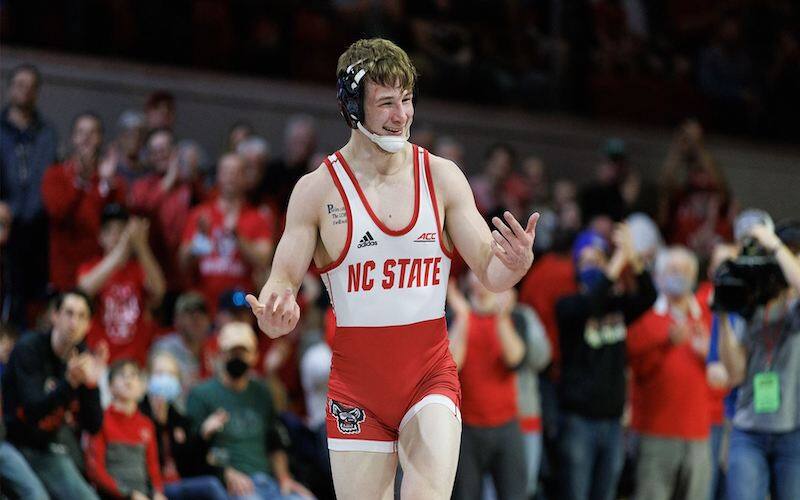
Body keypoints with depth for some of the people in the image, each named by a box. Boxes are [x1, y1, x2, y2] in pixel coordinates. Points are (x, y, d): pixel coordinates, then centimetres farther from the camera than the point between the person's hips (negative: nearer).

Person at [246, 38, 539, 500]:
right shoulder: (318, 189, -3)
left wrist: (516, 264, -23)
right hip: (357, 384, 0)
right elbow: (284, 279, 0)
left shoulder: (442, 176, 1)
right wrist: (275, 313, -24)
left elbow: (491, 272, 1)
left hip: (430, 374, 0)